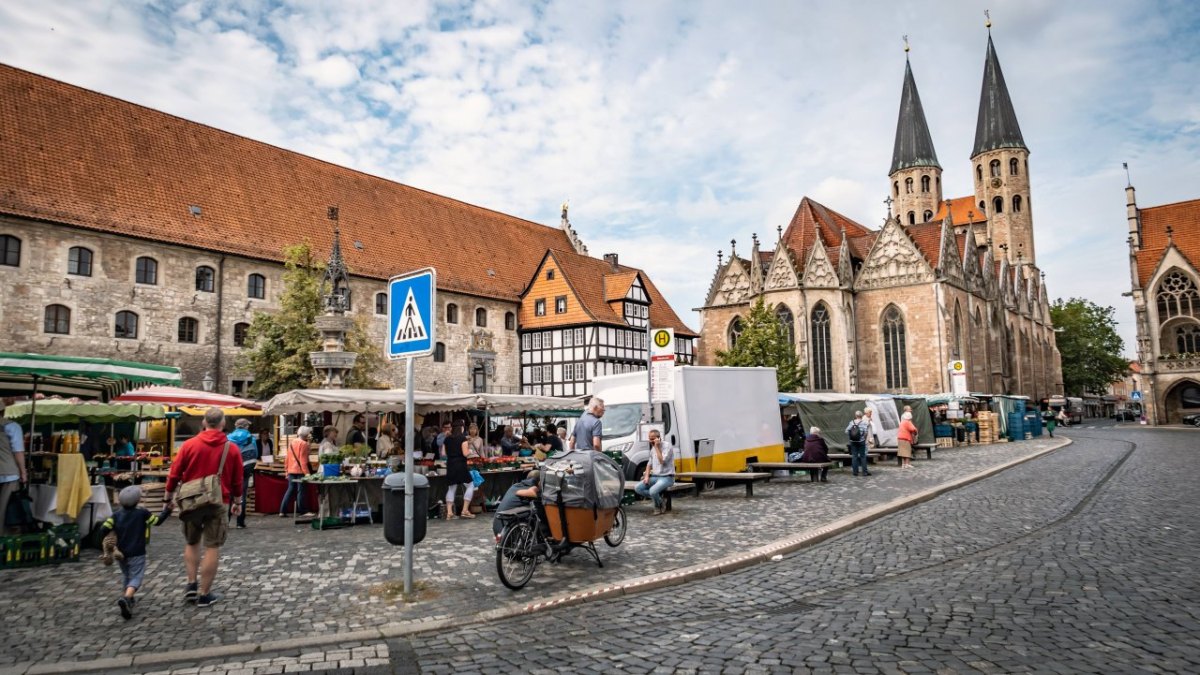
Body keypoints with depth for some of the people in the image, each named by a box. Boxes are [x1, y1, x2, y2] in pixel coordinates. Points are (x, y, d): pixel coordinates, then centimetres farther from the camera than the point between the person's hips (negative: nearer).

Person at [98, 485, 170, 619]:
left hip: (120, 554, 4)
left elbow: (103, 530, -8)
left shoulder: (116, 516, 1)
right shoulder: (142, 513, -8)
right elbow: (158, 521, 1)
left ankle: (128, 599, 33)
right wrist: (166, 511, 16)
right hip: (137, 554, -4)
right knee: (136, 577, -4)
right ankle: (126, 598, -29)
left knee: (126, 575, 24)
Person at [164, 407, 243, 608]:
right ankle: (204, 594, 6)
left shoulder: (189, 444, -3)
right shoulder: (231, 449, -3)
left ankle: (191, 584, 14)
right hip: (217, 503, -2)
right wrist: (237, 502, 18)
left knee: (192, 543, 20)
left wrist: (169, 497, 16)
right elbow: (237, 480, 5)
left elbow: (174, 474, 1)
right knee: (212, 547, 3)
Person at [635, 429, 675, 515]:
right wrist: (647, 476, 3)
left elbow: (662, 461, -24)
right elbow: (649, 464, 19)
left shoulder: (667, 446, -12)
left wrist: (657, 447, -21)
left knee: (653, 491, -32)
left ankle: (658, 505, 1)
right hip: (655, 476, 7)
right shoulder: (653, 448, 11)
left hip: (666, 477, -7)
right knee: (637, 488, -10)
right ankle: (658, 497, 3)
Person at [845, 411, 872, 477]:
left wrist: (850, 438, 6)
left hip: (853, 442, 3)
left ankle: (855, 471, 7)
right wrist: (864, 438, -2)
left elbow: (847, 431, -4)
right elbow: (866, 432, -17)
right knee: (863, 456, 4)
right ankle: (864, 471, 4)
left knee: (854, 456, 6)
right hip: (861, 442, -3)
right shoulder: (864, 423, -7)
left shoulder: (852, 422, 1)